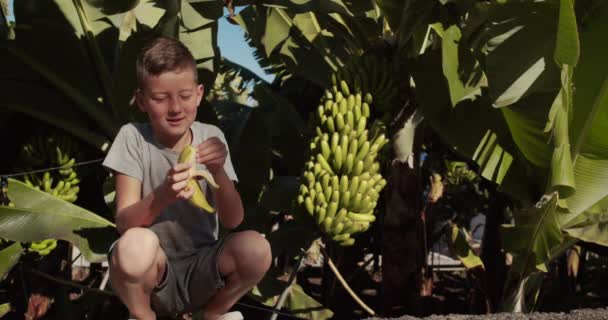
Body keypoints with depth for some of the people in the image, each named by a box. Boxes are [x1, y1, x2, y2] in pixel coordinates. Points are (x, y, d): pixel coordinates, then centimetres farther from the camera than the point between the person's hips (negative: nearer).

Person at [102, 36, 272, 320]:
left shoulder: (211, 137, -2)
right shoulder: (133, 138, -9)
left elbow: (232, 220, -7)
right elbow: (124, 223, -17)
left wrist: (218, 171, -26)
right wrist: (162, 195, -37)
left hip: (200, 270, 2)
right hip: (152, 274, -2)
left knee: (256, 248, -27)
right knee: (136, 243, -35)